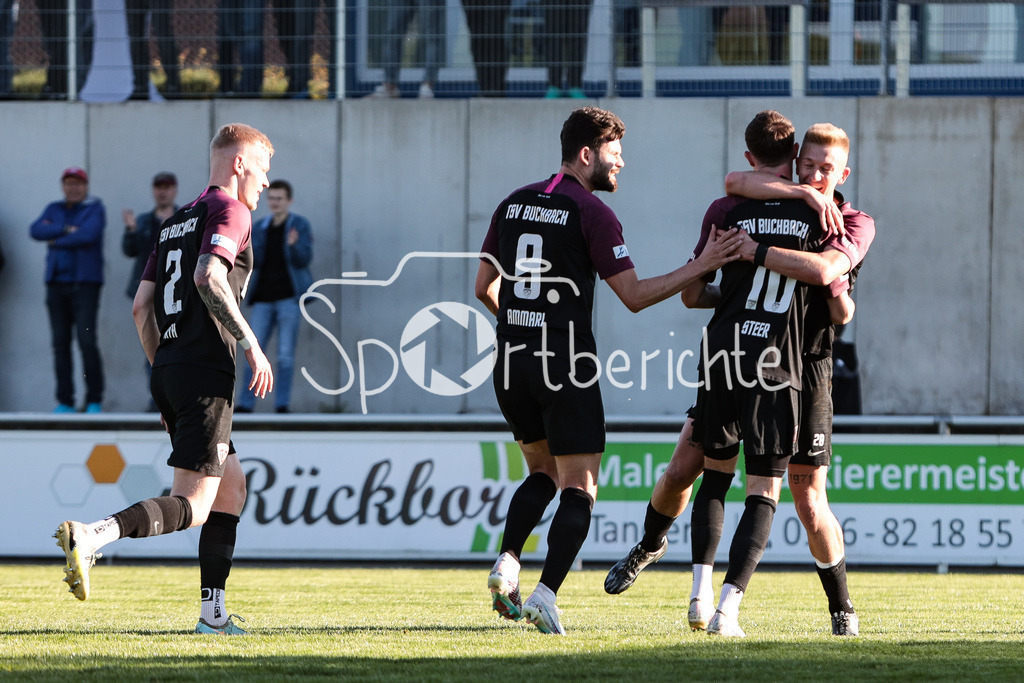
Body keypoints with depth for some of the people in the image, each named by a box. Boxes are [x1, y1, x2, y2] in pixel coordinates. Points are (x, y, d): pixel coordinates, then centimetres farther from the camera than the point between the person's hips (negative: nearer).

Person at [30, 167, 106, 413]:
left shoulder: (95, 209, 2)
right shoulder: (54, 209, 16)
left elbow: (87, 235, -15)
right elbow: (36, 230, -1)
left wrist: (55, 241, -4)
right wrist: (66, 230, -12)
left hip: (85, 283, -5)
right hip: (57, 282, 5)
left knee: (87, 341, -12)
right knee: (60, 343, 2)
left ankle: (95, 400, -6)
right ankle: (65, 401, 5)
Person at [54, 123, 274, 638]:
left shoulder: (177, 219, 21)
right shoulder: (230, 210, -4)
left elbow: (141, 307, 18)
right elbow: (208, 276, -23)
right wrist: (251, 344, -18)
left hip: (169, 369, 9)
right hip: (206, 373, -9)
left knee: (232, 485, 18)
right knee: (191, 506, -13)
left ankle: (213, 613, 13)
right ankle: (92, 536, -33)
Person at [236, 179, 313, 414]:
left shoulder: (299, 225, 1)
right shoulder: (260, 227, 12)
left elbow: (304, 260, -8)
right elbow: (253, 262, 9)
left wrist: (293, 245, -28)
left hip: (288, 298, -4)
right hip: (264, 298, 4)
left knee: (286, 355, -5)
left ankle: (282, 404, -1)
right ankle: (245, 404, 2)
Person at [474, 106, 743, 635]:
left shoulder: (513, 204, 10)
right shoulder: (591, 213, -9)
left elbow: (485, 287, 14)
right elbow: (635, 296, -11)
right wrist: (701, 267, -8)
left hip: (513, 359, 6)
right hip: (567, 364, -6)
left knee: (542, 472, 23)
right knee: (579, 489, 1)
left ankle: (507, 566, 3)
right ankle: (545, 596, -13)